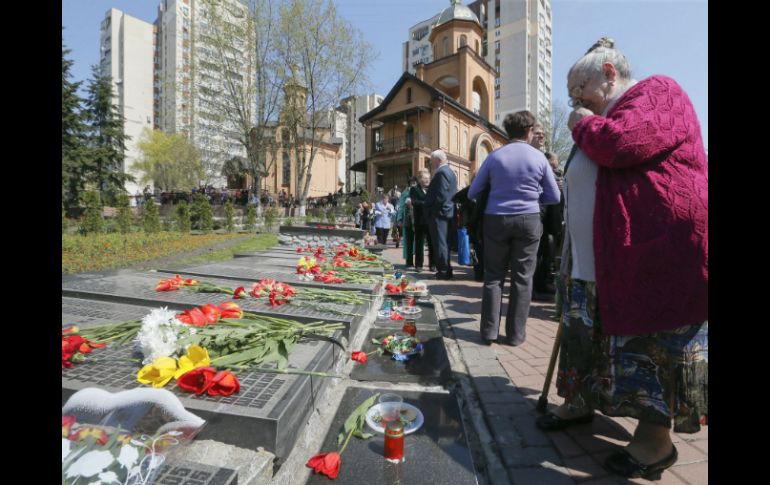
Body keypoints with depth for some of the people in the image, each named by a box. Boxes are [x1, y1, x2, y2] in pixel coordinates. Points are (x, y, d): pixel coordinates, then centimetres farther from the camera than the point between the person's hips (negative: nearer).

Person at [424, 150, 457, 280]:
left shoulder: (441, 173, -14)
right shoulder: (449, 172, 18)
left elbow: (441, 196, -22)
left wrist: (430, 208, -15)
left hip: (439, 213, -10)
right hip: (447, 212, 10)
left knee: (440, 242, -5)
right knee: (443, 242, 14)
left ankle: (443, 271, 0)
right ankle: (446, 270, 22)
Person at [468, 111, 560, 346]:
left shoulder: (494, 156, 0)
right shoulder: (539, 157, 1)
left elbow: (472, 193, 3)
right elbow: (554, 197, 6)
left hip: (496, 220, 1)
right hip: (528, 221, 0)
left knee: (494, 276, 8)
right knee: (522, 277, 6)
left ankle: (489, 331, 10)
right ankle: (515, 333, 12)